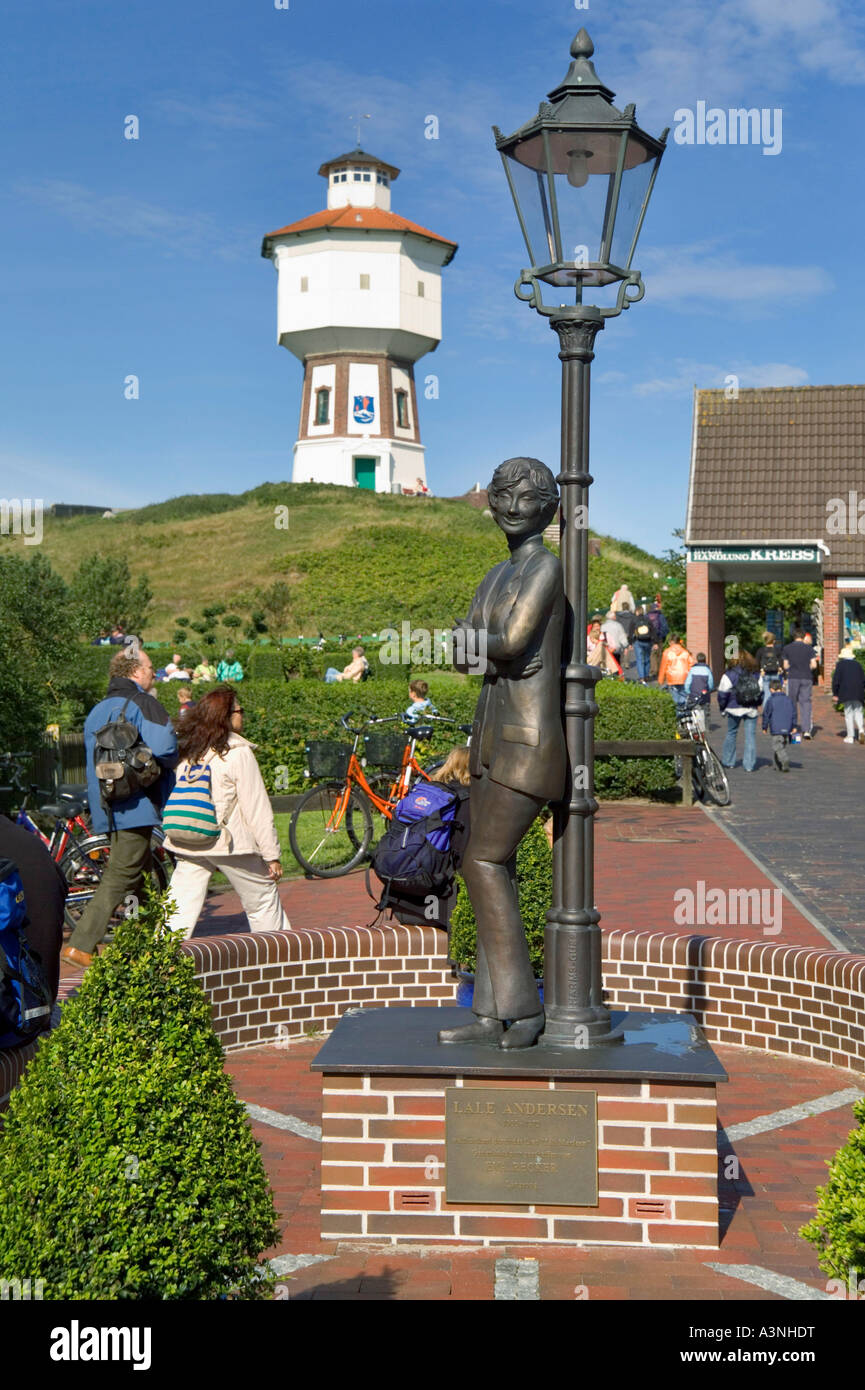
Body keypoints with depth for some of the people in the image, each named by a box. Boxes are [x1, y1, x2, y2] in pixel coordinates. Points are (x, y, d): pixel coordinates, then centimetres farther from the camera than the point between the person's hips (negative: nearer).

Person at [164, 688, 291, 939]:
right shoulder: (238, 753, -10)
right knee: (263, 900, 13)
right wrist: (272, 855, -7)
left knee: (179, 912, 5)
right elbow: (257, 808, -11)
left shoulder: (184, 751, 7)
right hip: (230, 843, -5)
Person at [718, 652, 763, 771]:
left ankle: (728, 761, 21)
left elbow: (723, 694, -6)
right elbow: (761, 691, 11)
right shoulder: (756, 675, 3)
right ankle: (749, 764, 0)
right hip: (751, 710, 2)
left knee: (731, 733, 14)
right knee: (750, 736, 3)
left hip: (734, 709, -2)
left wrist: (722, 708, 7)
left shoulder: (729, 675, -8)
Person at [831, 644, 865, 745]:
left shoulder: (840, 664, 2)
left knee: (848, 714, 1)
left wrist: (835, 693, 5)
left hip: (846, 693, -3)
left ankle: (850, 736, 0)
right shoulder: (857, 664, 12)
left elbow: (836, 680, -2)